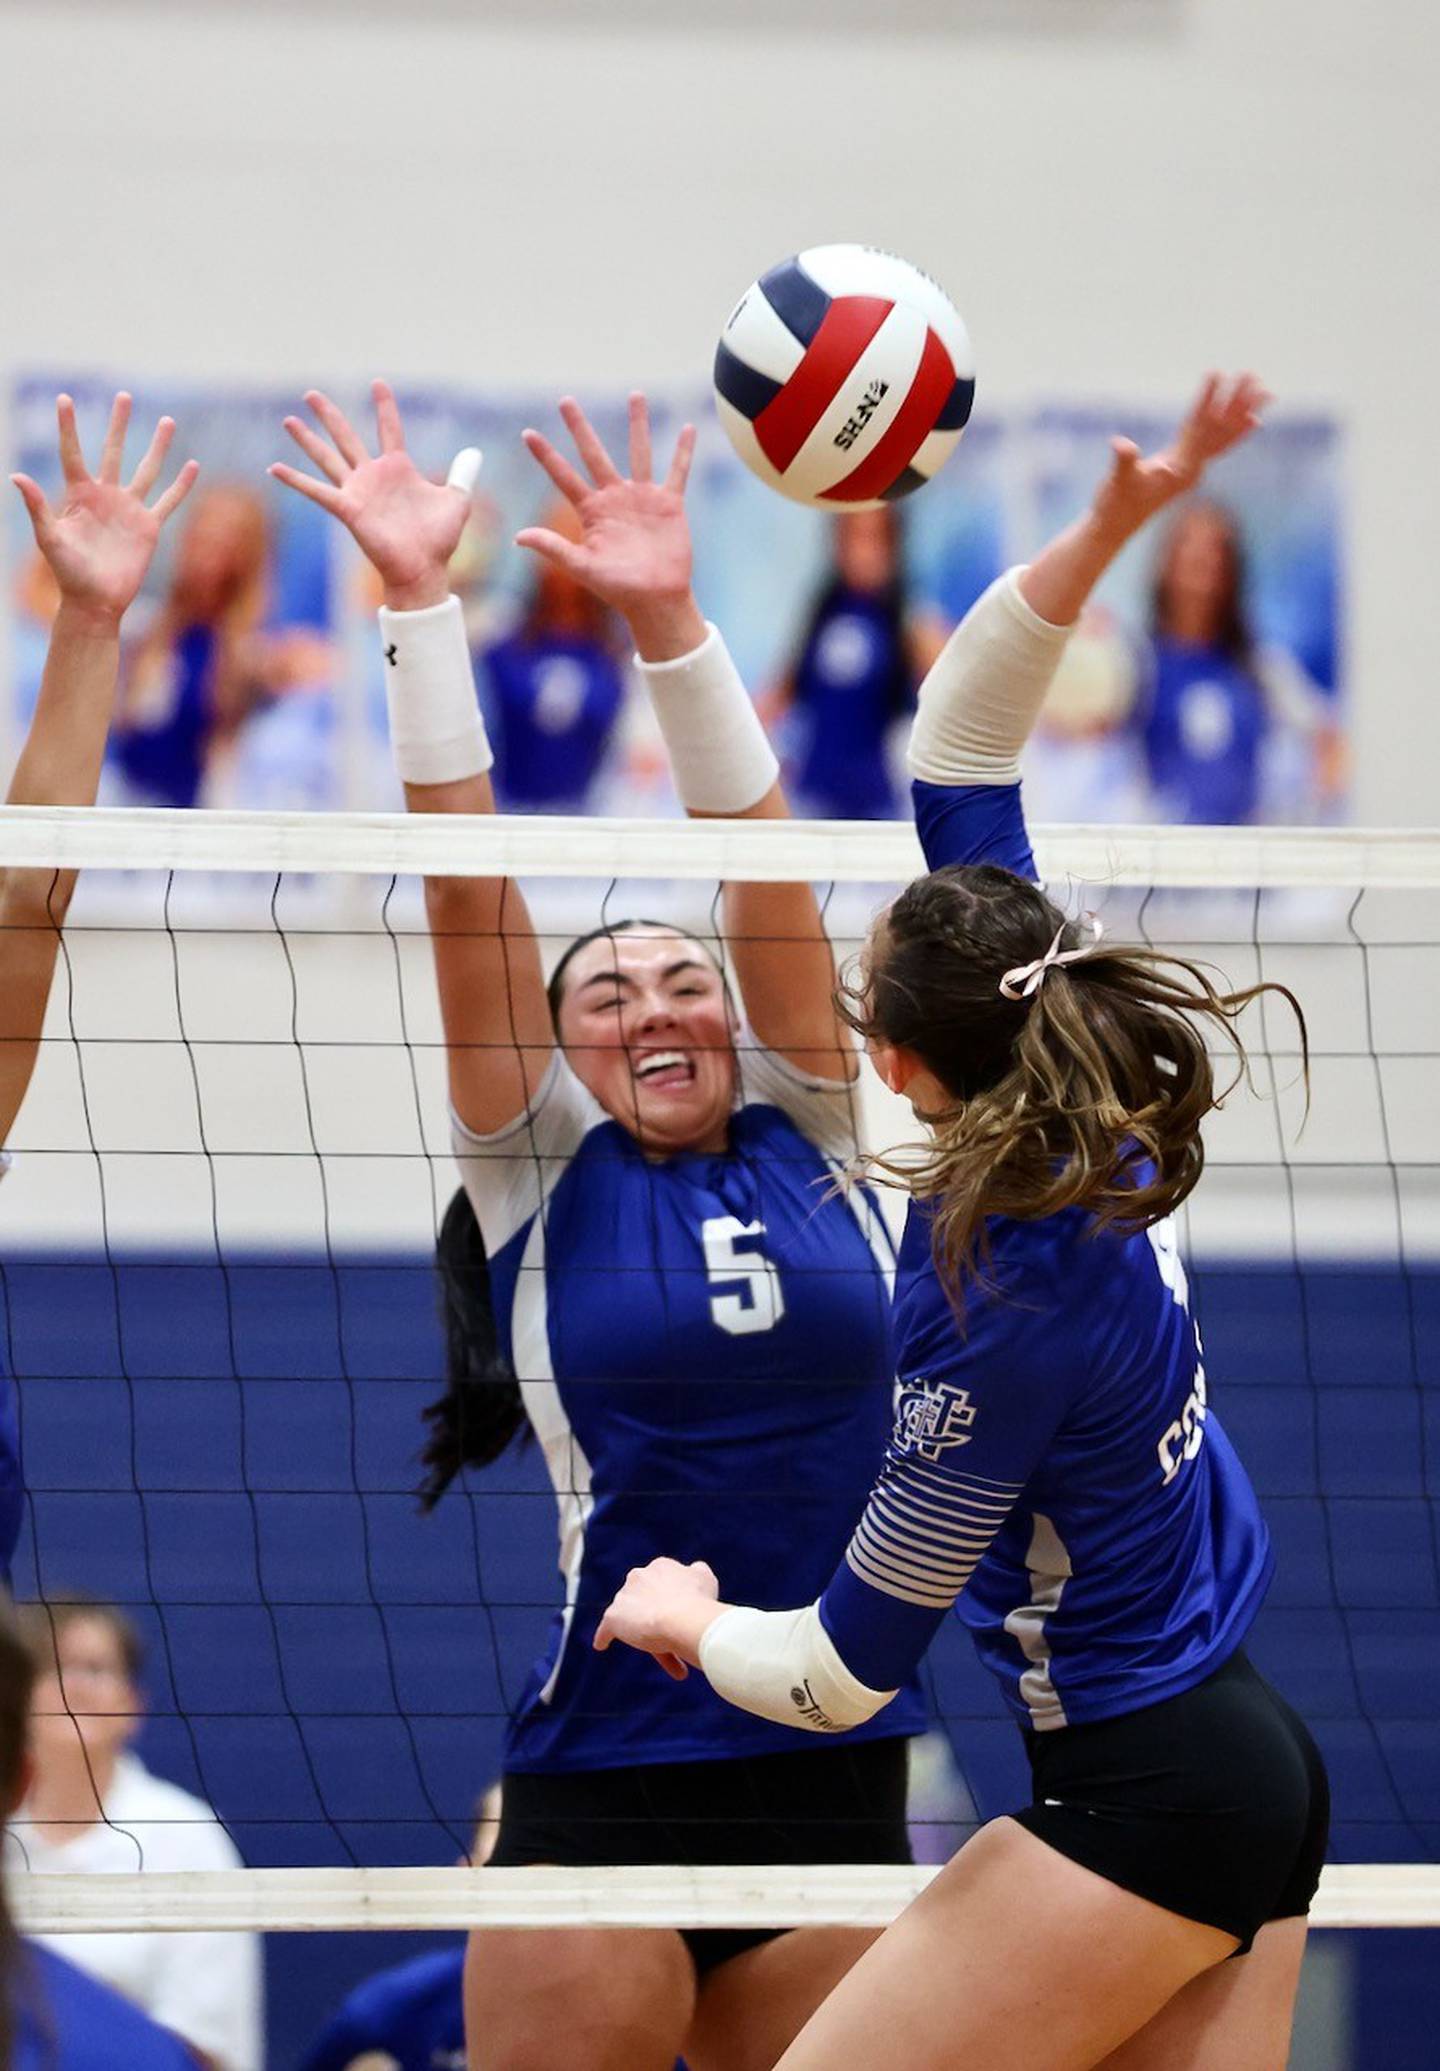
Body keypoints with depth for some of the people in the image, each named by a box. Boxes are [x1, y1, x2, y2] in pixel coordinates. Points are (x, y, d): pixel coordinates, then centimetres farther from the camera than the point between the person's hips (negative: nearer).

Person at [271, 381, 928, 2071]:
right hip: (604, 1788, -3)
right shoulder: (545, 1176, 5)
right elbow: (466, 879, -1)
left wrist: (665, 617, -5)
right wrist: (415, 599, -5)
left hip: (840, 1781, 3)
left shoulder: (803, 1143, 9)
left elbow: (758, 856, 3)